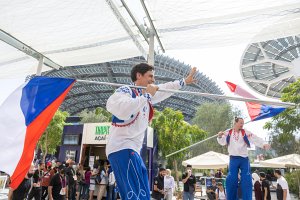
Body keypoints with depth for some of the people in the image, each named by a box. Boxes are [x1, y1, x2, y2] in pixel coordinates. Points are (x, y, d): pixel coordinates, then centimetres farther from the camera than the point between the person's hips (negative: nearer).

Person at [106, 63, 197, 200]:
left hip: (133, 150, 10)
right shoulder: (125, 90, -8)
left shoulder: (145, 95, 16)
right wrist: (147, 95, -19)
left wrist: (184, 81, 39)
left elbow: (165, 88, 32)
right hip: (122, 148, -9)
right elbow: (122, 111, -30)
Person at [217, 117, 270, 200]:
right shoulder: (228, 133, 0)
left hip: (244, 159, 1)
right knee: (231, 180, 2)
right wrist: (220, 136, -25)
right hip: (233, 159, 0)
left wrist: (264, 144, -28)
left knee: (246, 180, 2)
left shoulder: (245, 132, -1)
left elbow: (256, 139, -11)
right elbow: (222, 142, -4)